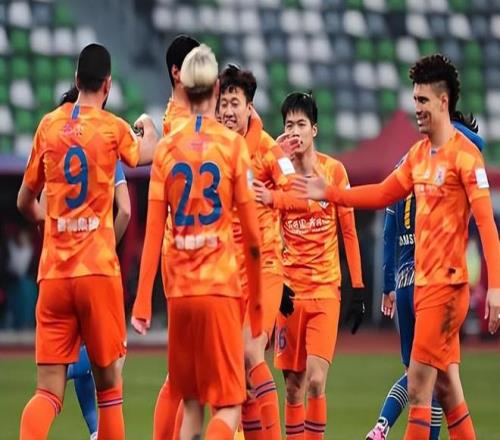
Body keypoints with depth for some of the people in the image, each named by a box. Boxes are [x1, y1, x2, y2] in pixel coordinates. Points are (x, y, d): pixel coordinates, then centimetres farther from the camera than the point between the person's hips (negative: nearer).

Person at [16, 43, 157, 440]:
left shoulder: (48, 125, 6)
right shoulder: (114, 128, -1)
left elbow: (25, 202, 16)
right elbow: (148, 152, 24)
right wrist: (148, 128, 48)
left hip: (52, 273, 2)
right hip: (97, 271, -2)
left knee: (49, 392, -1)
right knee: (108, 381, 8)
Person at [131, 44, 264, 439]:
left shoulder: (167, 148, 4)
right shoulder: (233, 144, -3)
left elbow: (153, 232, 1)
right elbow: (252, 233, -1)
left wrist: (142, 302, 4)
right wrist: (257, 301, 8)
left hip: (179, 290, 3)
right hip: (220, 287, -3)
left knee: (191, 404, 13)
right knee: (228, 407, -3)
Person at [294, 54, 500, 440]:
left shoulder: (464, 154, -12)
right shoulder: (418, 154, 13)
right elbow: (383, 194, 25)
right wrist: (328, 194, 20)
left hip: (447, 284, -8)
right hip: (423, 283, 8)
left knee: (418, 387, -9)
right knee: (447, 389, 10)